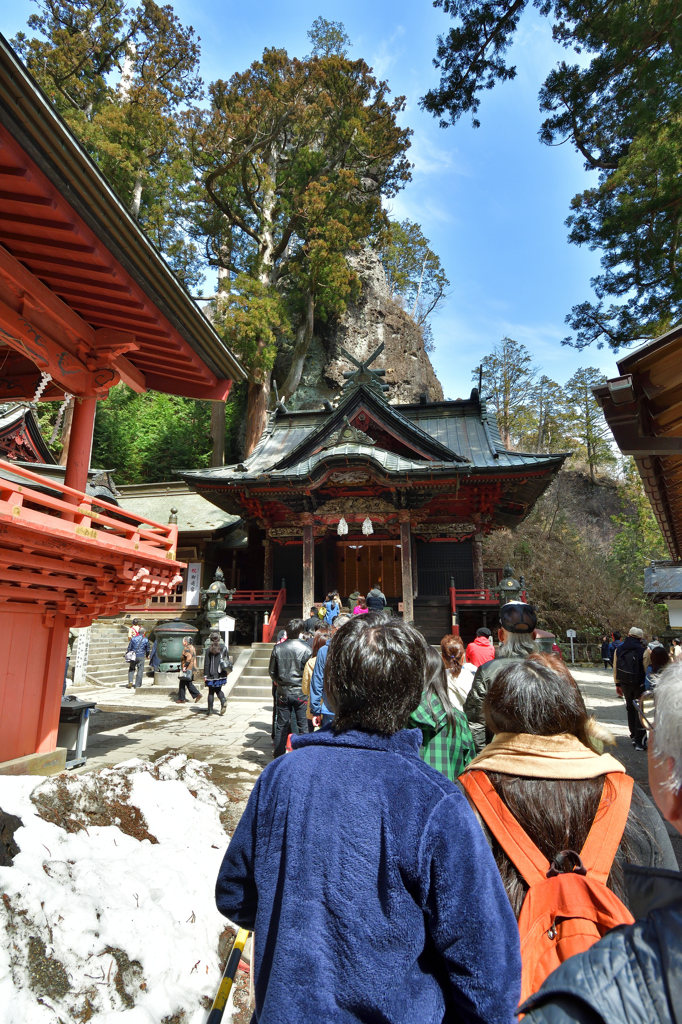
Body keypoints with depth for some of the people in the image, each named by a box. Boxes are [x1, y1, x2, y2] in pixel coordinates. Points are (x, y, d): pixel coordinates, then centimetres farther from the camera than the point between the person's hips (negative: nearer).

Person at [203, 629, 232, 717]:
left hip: (211, 675, -3)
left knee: (211, 692, 8)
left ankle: (210, 710, 10)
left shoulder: (208, 649, -7)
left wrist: (205, 675, -1)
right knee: (218, 690, 18)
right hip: (221, 675, 3)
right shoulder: (224, 647, 1)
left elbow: (206, 664, -6)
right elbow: (228, 660, 7)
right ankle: (223, 701, -7)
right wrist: (226, 673, 18)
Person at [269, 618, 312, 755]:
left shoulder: (278, 648, -3)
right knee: (303, 726, 8)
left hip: (283, 693, 3)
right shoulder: (305, 648, -12)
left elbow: (272, 672, 6)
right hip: (300, 693, -3)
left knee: (281, 726, 12)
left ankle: (278, 757, 18)